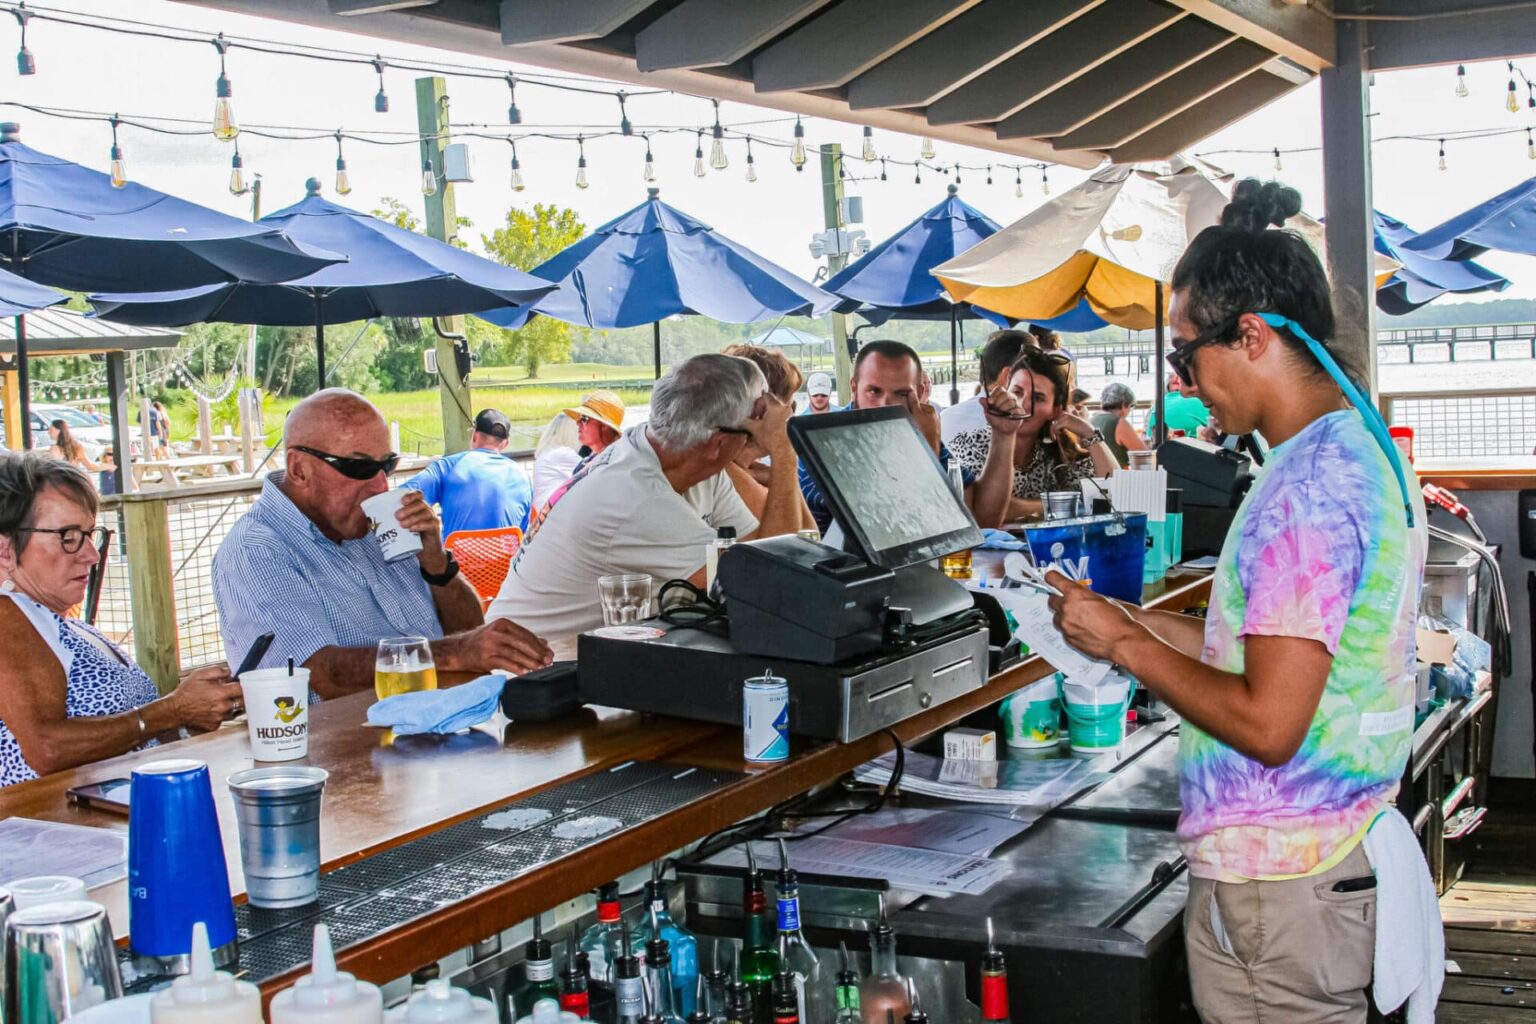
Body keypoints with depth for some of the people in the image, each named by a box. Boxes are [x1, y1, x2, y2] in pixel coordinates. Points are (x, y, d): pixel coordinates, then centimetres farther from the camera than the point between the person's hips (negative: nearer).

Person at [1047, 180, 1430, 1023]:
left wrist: (1125, 646, -13)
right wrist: (1148, 629, 11)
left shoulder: (1307, 488, -22)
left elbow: (1267, 724, -25)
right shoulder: (1360, 448, 11)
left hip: (1274, 885, -10)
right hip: (1330, 851, 10)